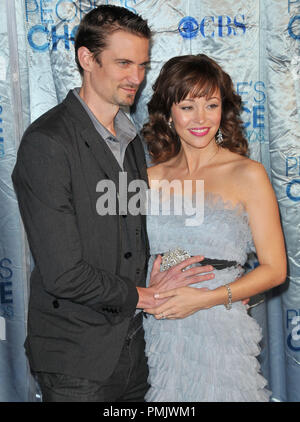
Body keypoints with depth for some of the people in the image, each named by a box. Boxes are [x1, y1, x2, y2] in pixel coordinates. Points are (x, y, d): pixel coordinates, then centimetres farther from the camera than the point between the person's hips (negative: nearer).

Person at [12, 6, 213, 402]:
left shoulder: (130, 138, 10)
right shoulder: (47, 143, -18)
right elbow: (62, 274, -22)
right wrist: (143, 295, -10)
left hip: (132, 346, 7)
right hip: (77, 362, -7)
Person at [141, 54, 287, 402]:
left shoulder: (247, 175, -6)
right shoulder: (151, 177, 4)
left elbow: (274, 269, -6)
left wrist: (206, 298, -16)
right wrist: (148, 287, -7)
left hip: (219, 333, -3)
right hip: (156, 332, 3)